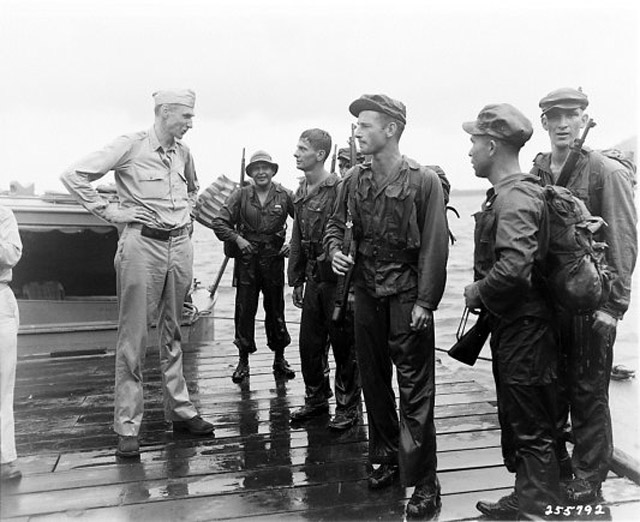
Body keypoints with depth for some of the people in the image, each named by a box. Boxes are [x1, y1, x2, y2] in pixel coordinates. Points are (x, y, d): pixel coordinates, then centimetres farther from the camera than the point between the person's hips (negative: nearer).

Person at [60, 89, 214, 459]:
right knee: (134, 337, -2)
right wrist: (109, 211, -9)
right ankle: (128, 426, 6)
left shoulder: (183, 152, 12)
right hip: (142, 244, -6)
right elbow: (74, 176, -8)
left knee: (173, 333, 12)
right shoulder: (131, 146, -6)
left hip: (180, 245, 6)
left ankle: (180, 410, 22)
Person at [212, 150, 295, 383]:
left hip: (274, 258, 0)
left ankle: (279, 359, 21)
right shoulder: (241, 195, 2)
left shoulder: (284, 195, 1)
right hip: (247, 258, 0)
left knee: (276, 309, 8)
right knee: (244, 310, 2)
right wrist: (237, 238, -10)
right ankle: (243, 360, 15)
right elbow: (219, 223, 2)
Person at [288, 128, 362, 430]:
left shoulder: (340, 189, -13)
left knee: (343, 346, 4)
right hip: (313, 279, 7)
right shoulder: (301, 193, 12)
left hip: (337, 279, -7)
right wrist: (296, 280, 16)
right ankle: (316, 399, 31)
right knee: (309, 343, 13)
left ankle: (347, 407, 19)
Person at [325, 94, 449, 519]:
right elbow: (336, 224, 17)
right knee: (374, 380, 14)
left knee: (415, 389, -2)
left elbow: (435, 245, -11)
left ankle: (425, 483, 11)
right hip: (367, 292, 5)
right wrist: (335, 249, -6)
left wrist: (425, 302, -14)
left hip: (407, 295, -5)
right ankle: (386, 458, 32)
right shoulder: (355, 180, 5)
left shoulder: (424, 181, -9)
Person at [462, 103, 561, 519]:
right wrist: (481, 294, 6)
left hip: (523, 327, -10)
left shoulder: (517, 197, -19)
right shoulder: (504, 194, 11)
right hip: (510, 324, 10)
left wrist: (478, 293, -16)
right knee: (516, 418, 19)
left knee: (533, 429, 3)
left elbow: (514, 267, -31)